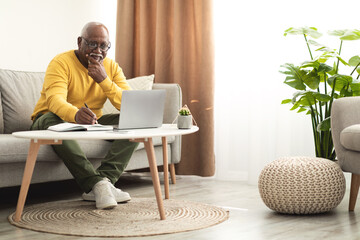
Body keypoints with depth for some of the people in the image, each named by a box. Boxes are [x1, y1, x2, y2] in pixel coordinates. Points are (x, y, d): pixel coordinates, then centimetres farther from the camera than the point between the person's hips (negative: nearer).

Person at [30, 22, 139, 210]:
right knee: (51, 120, -39)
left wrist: (104, 80, -25)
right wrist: (76, 114, -56)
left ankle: (104, 179, -33)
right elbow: (55, 100, -34)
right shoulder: (61, 63, -14)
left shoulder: (112, 67, 1)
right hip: (56, 120, -4)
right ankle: (97, 183, -45)